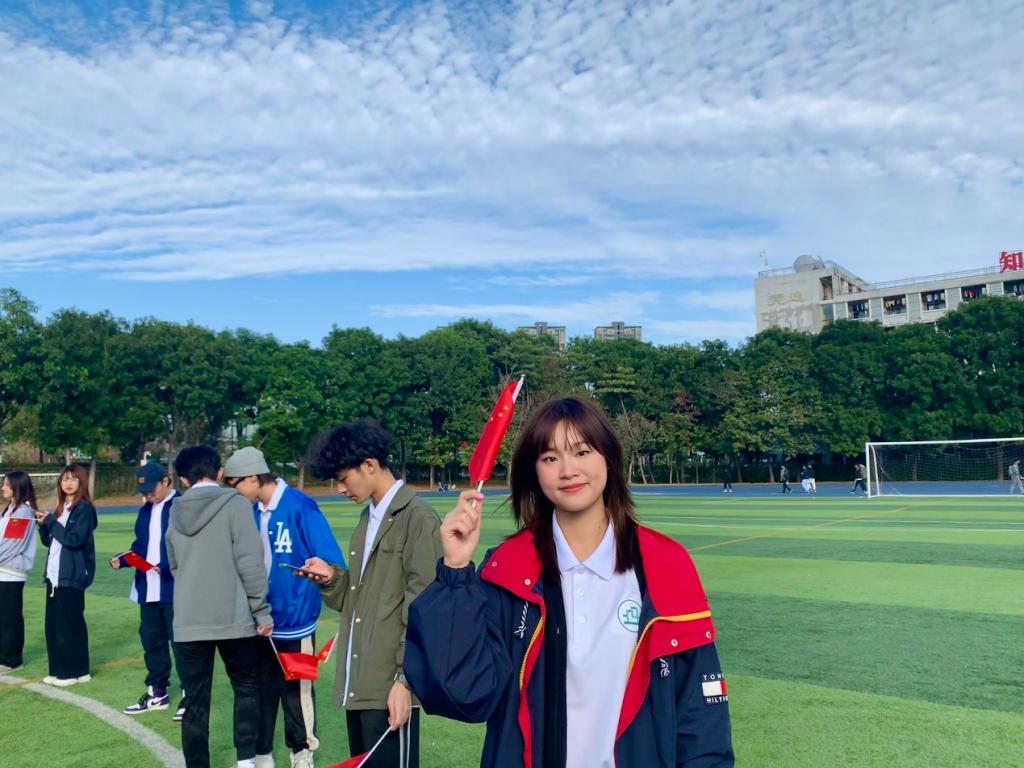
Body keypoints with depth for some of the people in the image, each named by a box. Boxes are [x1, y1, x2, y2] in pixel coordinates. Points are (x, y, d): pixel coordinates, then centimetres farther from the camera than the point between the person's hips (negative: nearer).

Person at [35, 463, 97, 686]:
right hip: (54, 575, 8)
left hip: (71, 576, -8)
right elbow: (48, 541, 15)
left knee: (70, 624, -4)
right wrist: (43, 524, -3)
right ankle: (59, 670, 18)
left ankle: (77, 671, 5)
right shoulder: (60, 508, 14)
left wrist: (51, 522, -14)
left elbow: (74, 539, -20)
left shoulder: (84, 508, -9)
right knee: (53, 624, 10)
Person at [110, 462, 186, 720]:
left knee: (180, 641, 0)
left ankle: (188, 695, 12)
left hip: (176, 589, -8)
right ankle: (157, 693, 31)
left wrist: (167, 567, -26)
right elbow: (140, 545, 19)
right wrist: (123, 559, 1)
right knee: (151, 640, 17)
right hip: (147, 589, 8)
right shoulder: (145, 511, 13)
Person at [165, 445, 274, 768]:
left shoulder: (176, 512, 8)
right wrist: (261, 611, -5)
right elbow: (250, 563, -12)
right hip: (233, 618, -3)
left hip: (188, 622, 3)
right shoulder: (235, 504, -8)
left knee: (196, 702, 10)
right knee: (246, 687, 16)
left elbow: (174, 566, 18)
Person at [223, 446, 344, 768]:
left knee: (296, 691, 9)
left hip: (294, 619, -6)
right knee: (261, 689, 17)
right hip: (259, 621, 6)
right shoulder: (251, 511, 1)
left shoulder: (300, 507, -19)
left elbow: (331, 561, -18)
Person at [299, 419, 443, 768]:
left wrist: (405, 680, -16)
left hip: (390, 687, -8)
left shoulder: (418, 518, -13)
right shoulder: (367, 519, 14)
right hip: (358, 684, 9)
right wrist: (332, 577, 0)